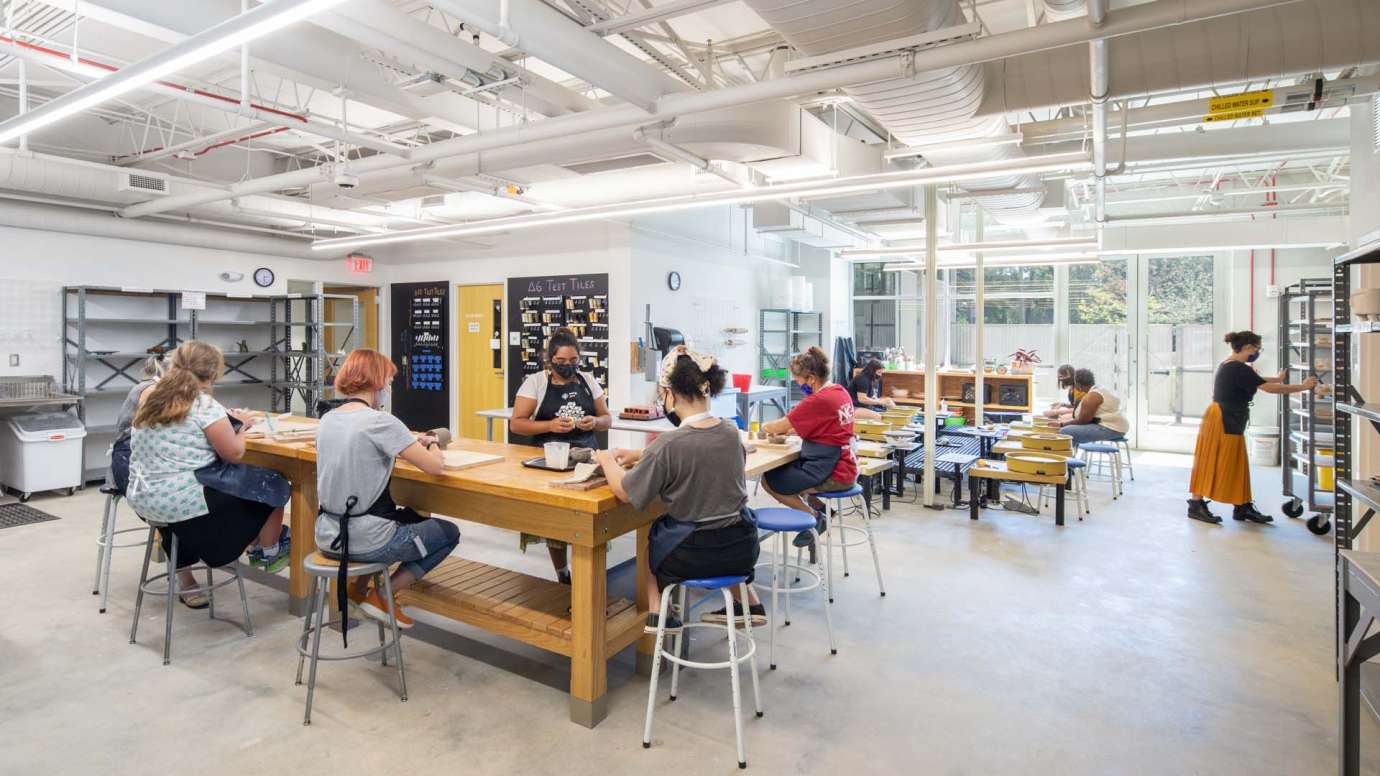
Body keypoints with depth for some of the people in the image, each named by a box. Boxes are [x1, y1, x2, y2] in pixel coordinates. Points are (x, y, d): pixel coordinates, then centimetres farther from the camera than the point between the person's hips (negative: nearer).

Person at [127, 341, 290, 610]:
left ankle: (183, 579, 40)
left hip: (141, 499, 8)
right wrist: (241, 427, 7)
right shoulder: (205, 406, -17)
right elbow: (234, 454, -11)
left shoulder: (149, 396, 5)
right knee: (273, 487, 8)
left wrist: (227, 421, 16)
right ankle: (269, 554, 29)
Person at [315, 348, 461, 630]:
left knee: (413, 517, 33)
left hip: (328, 537, 8)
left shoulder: (327, 420, 3)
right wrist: (432, 445, 4)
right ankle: (381, 595, 8)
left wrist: (413, 443, 12)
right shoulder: (380, 421, -20)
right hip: (364, 542, -8)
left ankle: (359, 587, 23)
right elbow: (435, 466, -18)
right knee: (450, 533, 14)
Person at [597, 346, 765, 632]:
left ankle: (658, 611, 20)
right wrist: (639, 455, 15)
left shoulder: (668, 444, -23)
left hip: (694, 555, -4)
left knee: (648, 537, 29)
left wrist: (607, 460, 6)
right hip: (743, 548, 4)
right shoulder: (731, 431, -5)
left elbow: (624, 492, -12)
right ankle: (750, 603, 35)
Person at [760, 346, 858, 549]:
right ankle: (820, 508, 18)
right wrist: (787, 431, 5)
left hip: (832, 475, -10)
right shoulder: (840, 391, 5)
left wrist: (764, 427, 6)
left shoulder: (818, 401, -22)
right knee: (785, 466, 21)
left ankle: (815, 518, 7)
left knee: (769, 480, 0)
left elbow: (779, 427, -15)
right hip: (845, 468, 10)